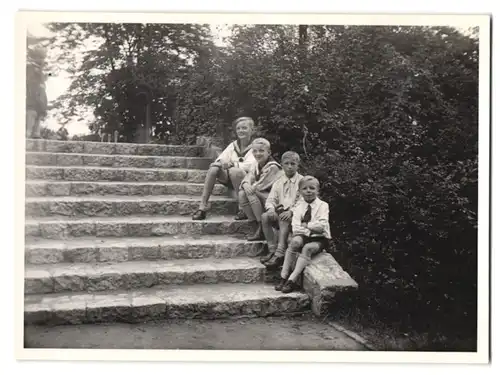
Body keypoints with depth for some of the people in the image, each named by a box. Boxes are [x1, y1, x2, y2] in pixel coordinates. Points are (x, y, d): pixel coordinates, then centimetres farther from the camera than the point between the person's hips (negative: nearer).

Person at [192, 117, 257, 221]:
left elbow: (249, 166, -15)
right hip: (230, 180, 5)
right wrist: (221, 163, -19)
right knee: (213, 168, -22)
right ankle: (202, 207, -28)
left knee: (234, 171, -35)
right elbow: (220, 160, 4)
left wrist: (232, 164, -25)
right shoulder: (233, 145, 14)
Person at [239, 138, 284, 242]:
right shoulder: (256, 166, 12)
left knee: (251, 193, -26)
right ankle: (255, 223, -11)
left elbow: (263, 185, -19)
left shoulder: (273, 167, -14)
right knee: (241, 194, -13)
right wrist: (246, 185, -21)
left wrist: (252, 187, -8)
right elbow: (247, 179, 1)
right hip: (260, 196, 8)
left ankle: (262, 228, -20)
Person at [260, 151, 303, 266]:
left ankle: (280, 254, -42)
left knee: (283, 219, -36)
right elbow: (271, 199, 8)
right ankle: (272, 249, -24)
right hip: (280, 211, 5)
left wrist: (291, 211, -24)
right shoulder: (278, 183, 16)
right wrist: (271, 209, -16)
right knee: (265, 216, -24)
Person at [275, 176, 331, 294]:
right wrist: (310, 230, -16)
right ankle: (284, 277, -27)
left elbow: (321, 226, -16)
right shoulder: (299, 206, 7)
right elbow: (295, 228, -4)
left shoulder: (323, 205, -2)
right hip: (304, 236, 2)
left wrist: (305, 224, -9)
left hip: (319, 239, -2)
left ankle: (292, 280, -31)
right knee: (294, 242, -30)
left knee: (308, 248, -33)